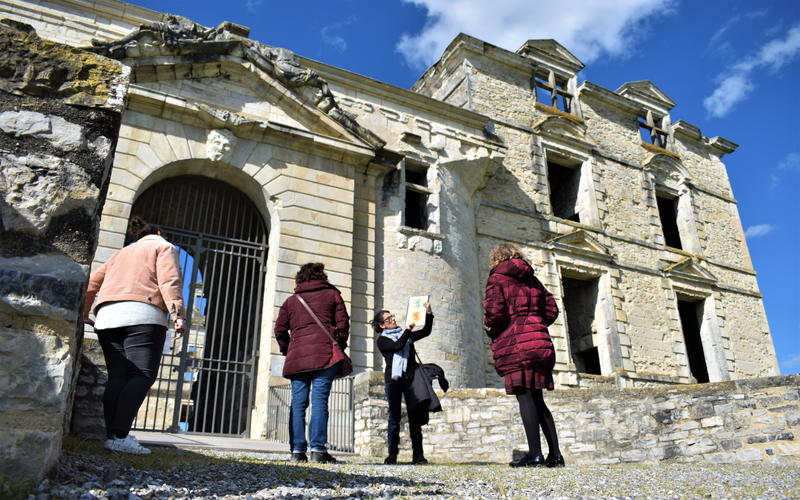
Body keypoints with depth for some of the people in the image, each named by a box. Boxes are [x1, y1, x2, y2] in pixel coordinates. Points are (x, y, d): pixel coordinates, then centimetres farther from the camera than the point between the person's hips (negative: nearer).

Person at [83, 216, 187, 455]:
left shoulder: (122, 253, 33)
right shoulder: (164, 247, 15)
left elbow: (92, 282, 26)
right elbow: (169, 281, -4)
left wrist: (84, 313, 31)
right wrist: (178, 314, -14)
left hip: (107, 318, 6)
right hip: (143, 315, -6)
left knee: (117, 376, 1)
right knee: (142, 375, -12)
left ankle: (112, 434, -9)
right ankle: (119, 435, -24)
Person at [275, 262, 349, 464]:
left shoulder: (291, 300, 20)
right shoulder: (332, 294, 13)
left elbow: (280, 330, 13)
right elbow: (343, 324, 5)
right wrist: (339, 348, 14)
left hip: (297, 356, 3)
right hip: (324, 354, -3)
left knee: (298, 403, 4)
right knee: (319, 400, -6)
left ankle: (297, 450, 2)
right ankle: (318, 449, -9)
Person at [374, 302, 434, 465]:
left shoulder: (406, 334, 22)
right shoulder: (382, 340, 8)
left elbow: (426, 331, 18)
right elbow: (397, 346, -10)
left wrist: (428, 314, 7)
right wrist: (408, 329, -7)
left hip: (410, 379, 3)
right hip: (393, 379, -3)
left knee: (415, 417, -2)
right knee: (394, 417, -1)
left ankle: (418, 455, -1)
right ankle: (392, 455, 4)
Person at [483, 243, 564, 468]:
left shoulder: (497, 278, 1)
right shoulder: (532, 280, 19)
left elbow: (495, 312, -11)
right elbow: (552, 310, 14)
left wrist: (490, 330, 7)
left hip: (514, 344, -6)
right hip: (541, 343, 6)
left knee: (525, 397, -6)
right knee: (537, 399, 11)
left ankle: (534, 454, -9)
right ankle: (555, 454, 10)